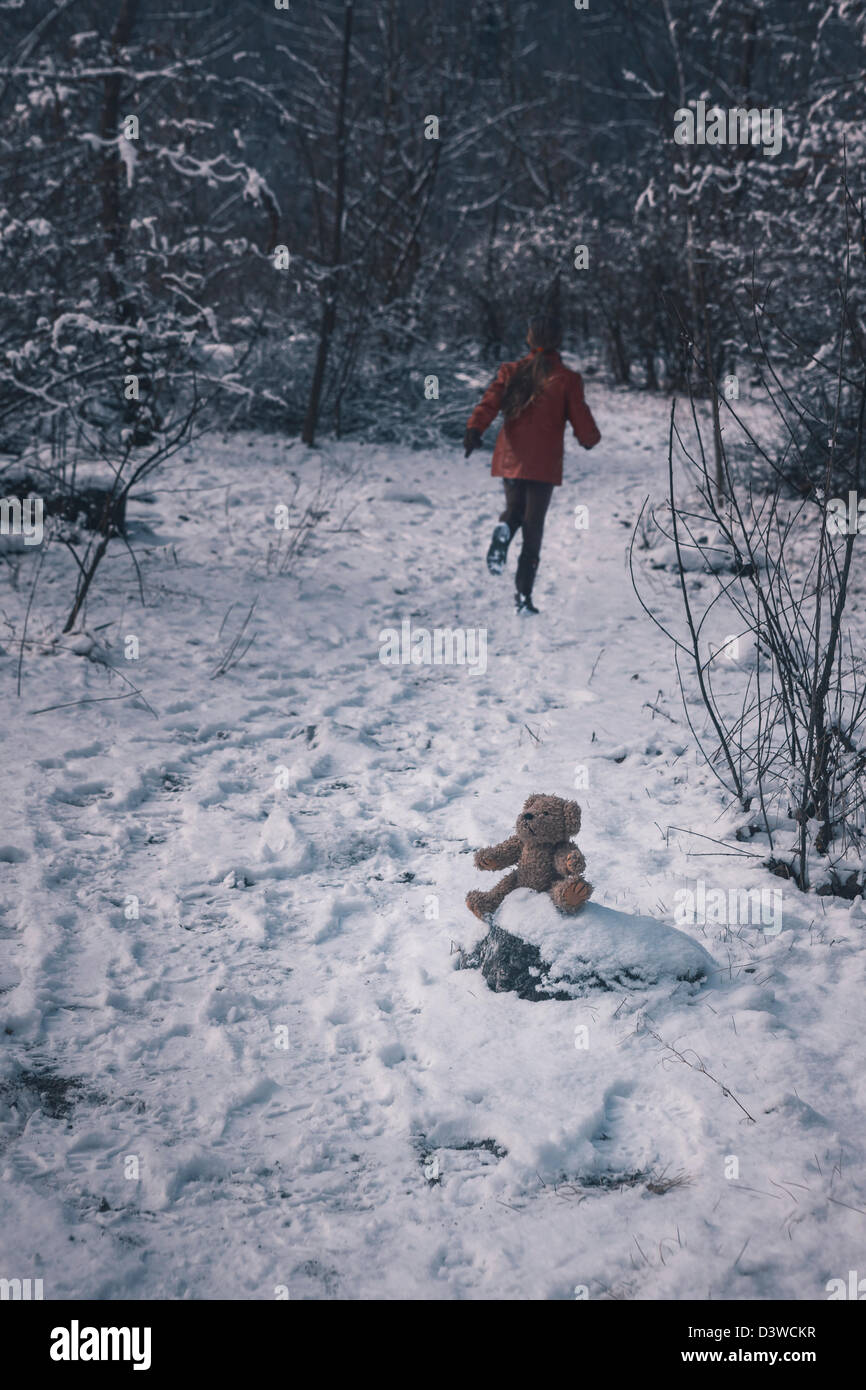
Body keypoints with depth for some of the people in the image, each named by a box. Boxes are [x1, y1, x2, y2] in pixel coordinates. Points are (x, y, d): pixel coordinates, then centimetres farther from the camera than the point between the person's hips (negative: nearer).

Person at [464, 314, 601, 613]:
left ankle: (503, 531, -13)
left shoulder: (511, 371, 3)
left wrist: (474, 429, -22)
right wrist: (591, 439, 20)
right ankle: (523, 596, -1)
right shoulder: (567, 378, -4)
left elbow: (490, 401, -11)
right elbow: (581, 420, -1)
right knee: (533, 527, 5)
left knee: (515, 508, 24)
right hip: (544, 464, -2)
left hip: (509, 459, 2)